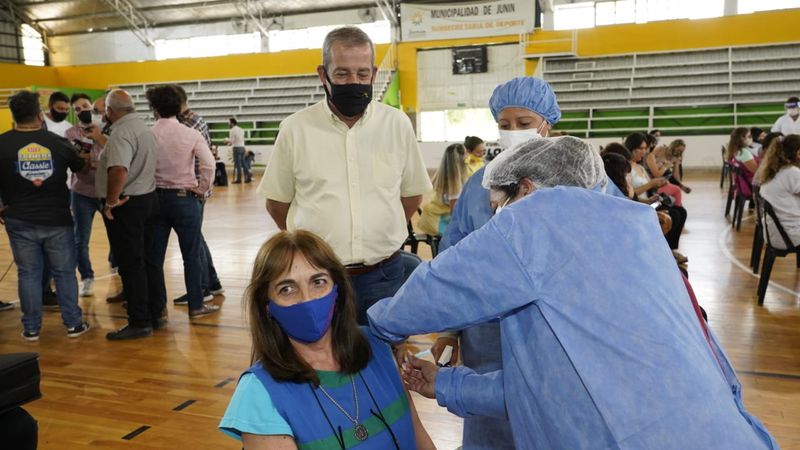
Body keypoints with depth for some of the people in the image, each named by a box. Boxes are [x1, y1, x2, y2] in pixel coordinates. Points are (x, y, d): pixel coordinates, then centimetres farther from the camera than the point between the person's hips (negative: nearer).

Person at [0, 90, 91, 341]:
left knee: (28, 274, 10)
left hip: (20, 222, 0)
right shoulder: (58, 142, -3)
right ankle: (73, 324, 13)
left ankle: (31, 328, 16)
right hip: (58, 220, 0)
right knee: (64, 272, 9)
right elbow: (82, 168, 13)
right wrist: (85, 156, 34)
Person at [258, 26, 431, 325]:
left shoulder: (397, 124, 0)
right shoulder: (295, 129, -4)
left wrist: (378, 237, 11)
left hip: (382, 276, 1)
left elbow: (412, 193, 11)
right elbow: (276, 203, 6)